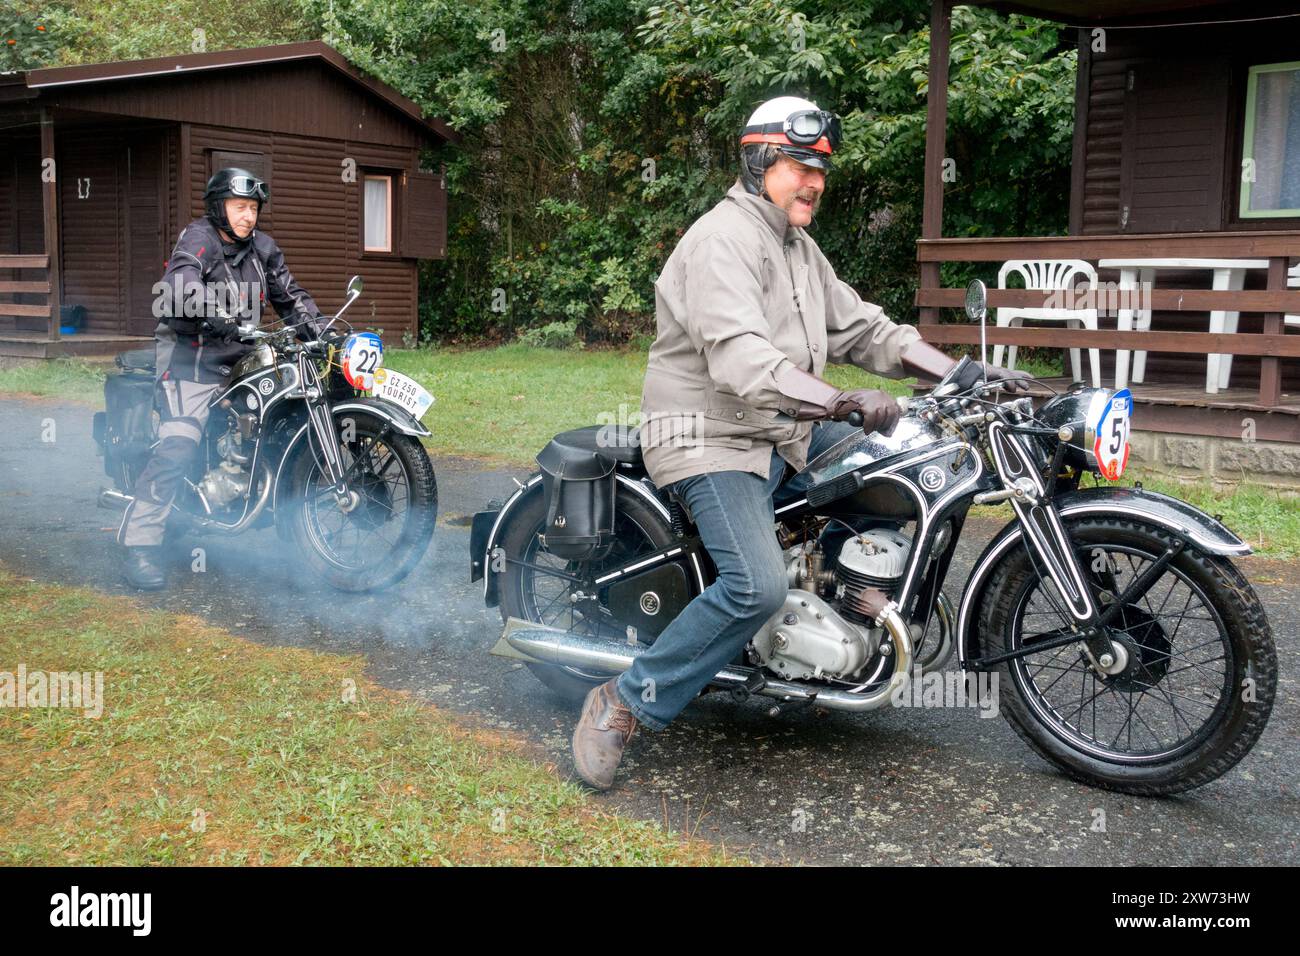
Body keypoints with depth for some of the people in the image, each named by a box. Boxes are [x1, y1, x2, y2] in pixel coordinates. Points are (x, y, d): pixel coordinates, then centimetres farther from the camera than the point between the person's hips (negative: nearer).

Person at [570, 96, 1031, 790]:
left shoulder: (800, 249, 16)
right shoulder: (723, 240, -16)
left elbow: (859, 328, 16)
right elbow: (740, 358, -31)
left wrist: (959, 372, 5)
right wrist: (846, 402, -40)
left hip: (786, 433, 9)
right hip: (713, 440, -9)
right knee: (758, 587, -27)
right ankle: (624, 704, -14)